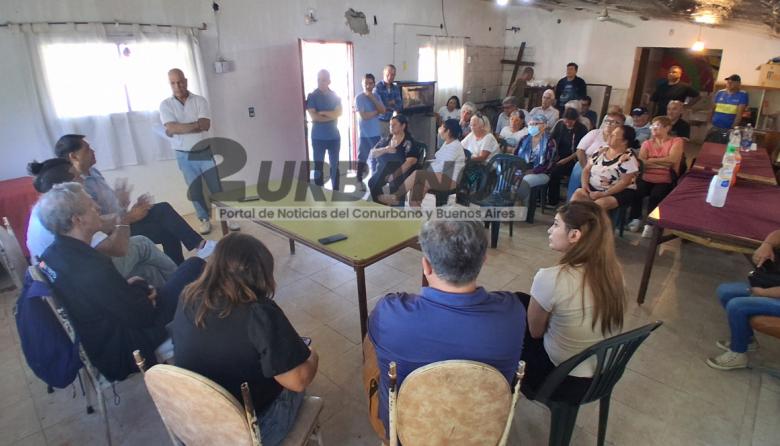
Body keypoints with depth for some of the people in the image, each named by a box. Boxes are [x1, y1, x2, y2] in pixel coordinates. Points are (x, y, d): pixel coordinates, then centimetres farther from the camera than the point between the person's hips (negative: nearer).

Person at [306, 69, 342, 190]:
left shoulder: (335, 96, 7)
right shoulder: (312, 96, -3)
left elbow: (339, 113, -7)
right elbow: (313, 116, -14)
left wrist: (323, 113, -14)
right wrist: (331, 116, -9)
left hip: (334, 136, 3)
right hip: (318, 137, -3)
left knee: (335, 165, 9)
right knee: (318, 166, 0)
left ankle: (336, 191, 19)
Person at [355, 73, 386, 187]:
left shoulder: (376, 96, 7)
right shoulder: (359, 98, -9)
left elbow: (383, 111, -7)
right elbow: (364, 116, -18)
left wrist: (372, 98, -12)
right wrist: (376, 111, -7)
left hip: (376, 133, 5)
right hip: (365, 134, -5)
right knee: (362, 158, 3)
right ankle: (359, 181, 13)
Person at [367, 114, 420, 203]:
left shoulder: (409, 143, -1)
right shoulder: (385, 140, 16)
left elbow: (410, 162, -15)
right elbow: (371, 155, 10)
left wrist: (394, 175, -26)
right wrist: (385, 150, -10)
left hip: (401, 173, -4)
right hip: (383, 172, 4)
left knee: (394, 184, -36)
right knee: (372, 182, -26)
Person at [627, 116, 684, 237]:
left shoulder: (676, 141, 6)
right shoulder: (647, 143, 15)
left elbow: (672, 159, -12)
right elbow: (640, 162, -3)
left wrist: (650, 161, -7)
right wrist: (663, 163, -15)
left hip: (665, 181, -2)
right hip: (646, 179, 3)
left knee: (656, 195, -30)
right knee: (635, 192, -26)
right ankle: (636, 218, -5)